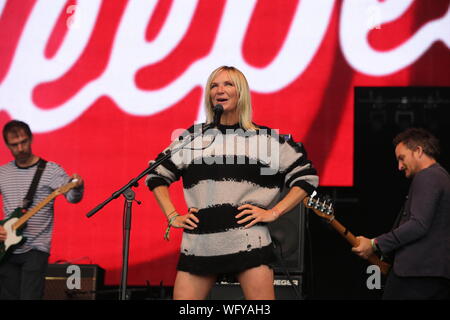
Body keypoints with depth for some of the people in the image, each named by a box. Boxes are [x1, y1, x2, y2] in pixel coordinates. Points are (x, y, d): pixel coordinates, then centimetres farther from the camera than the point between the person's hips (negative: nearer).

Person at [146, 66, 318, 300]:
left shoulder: (265, 138, 7)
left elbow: (306, 177, 8)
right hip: (198, 244, 3)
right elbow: (157, 175, 22)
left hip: (248, 242, -2)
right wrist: (172, 216, 11)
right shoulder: (193, 137, 14)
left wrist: (273, 212, -1)